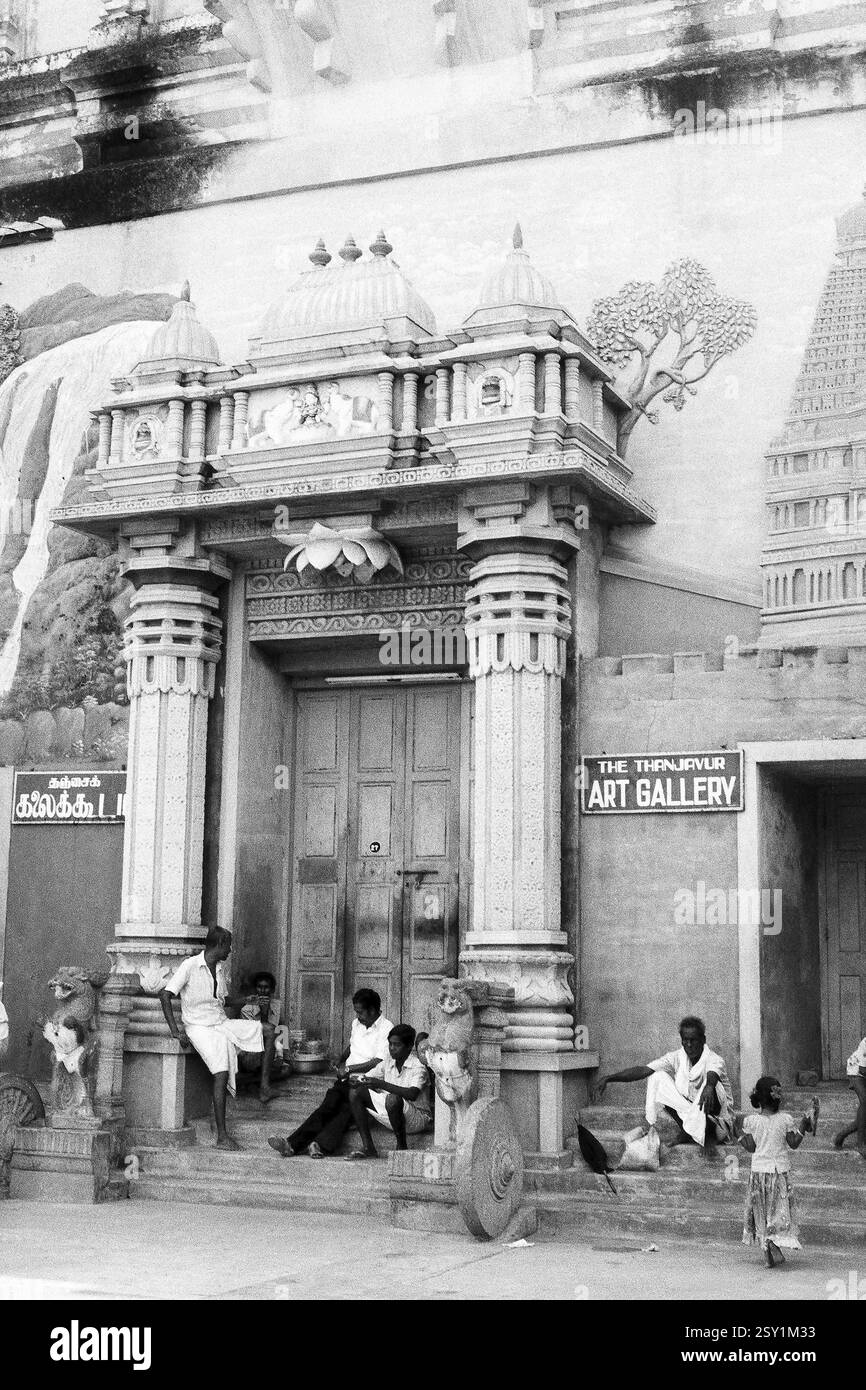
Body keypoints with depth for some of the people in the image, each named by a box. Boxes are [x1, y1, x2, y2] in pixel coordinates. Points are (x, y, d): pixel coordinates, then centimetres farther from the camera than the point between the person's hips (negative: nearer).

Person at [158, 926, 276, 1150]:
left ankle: (264, 1085, -1)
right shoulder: (190, 966, -11)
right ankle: (222, 1137, -24)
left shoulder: (221, 968, 13)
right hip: (200, 1028, -7)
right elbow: (165, 995, -16)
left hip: (223, 1023, 7)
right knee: (221, 1073, -25)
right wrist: (175, 1031, -22)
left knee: (268, 1030, -6)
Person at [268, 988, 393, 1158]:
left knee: (346, 1111, -32)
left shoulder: (386, 1028, -5)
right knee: (328, 1106, -22)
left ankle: (322, 1145, -53)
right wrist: (341, 1062, 20)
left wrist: (348, 1069, -7)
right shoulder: (357, 1024, 20)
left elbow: (378, 1063, -13)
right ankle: (292, 1144, -40)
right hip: (347, 1079, 5)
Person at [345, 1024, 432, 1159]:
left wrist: (382, 1084, -36)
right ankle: (368, 1148, -11)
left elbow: (412, 1094, -32)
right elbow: (367, 1077, 10)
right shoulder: (388, 1061, 7)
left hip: (418, 1117, -7)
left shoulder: (417, 1066, -15)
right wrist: (357, 1081, -15)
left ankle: (402, 1147, -16)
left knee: (393, 1099, -38)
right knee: (355, 1093, -6)